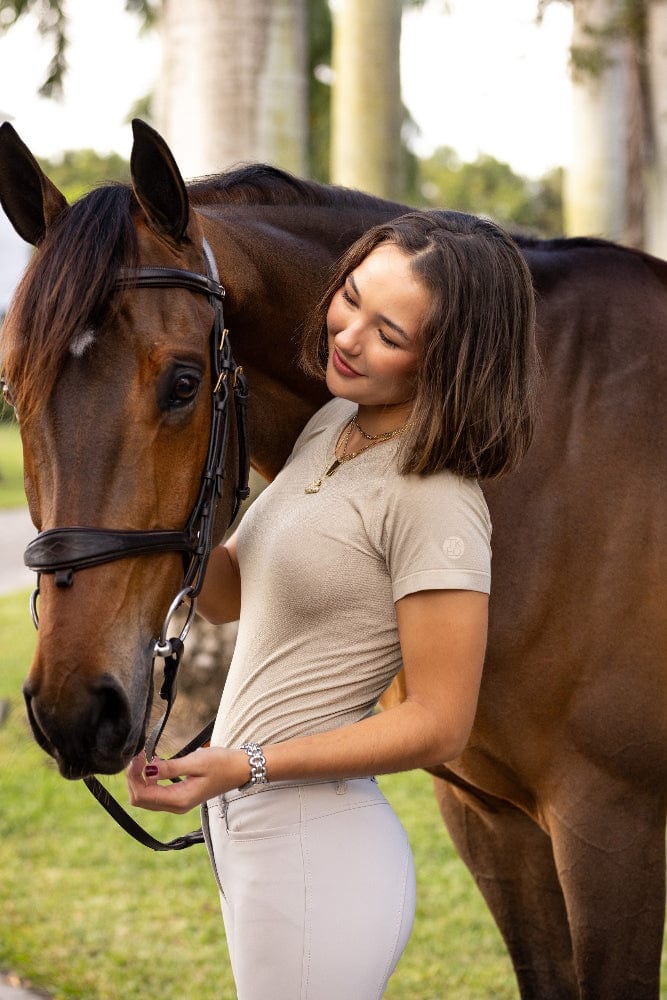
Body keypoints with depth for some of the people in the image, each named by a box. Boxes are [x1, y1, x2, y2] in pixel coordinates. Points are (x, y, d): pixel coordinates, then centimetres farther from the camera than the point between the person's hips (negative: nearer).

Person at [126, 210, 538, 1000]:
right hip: (247, 834, 9)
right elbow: (229, 594, 15)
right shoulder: (332, 425, 6)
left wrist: (244, 766, -23)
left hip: (316, 856, -9)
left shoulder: (435, 502, -21)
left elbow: (438, 726, -20)